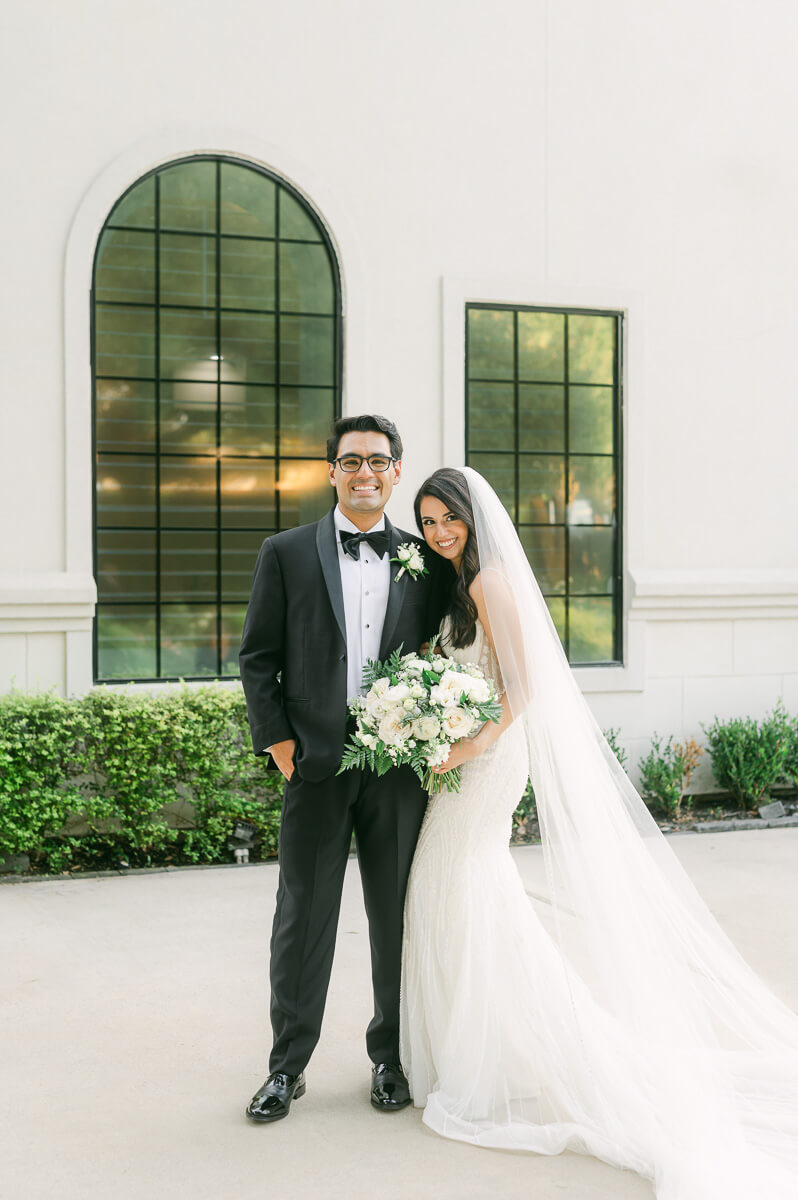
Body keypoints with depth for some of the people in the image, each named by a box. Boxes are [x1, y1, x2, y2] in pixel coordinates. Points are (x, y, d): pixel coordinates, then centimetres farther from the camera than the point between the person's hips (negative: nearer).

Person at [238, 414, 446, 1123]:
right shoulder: (287, 553, 3)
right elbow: (258, 658, 3)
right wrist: (278, 744, -4)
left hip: (400, 765, 1)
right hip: (315, 764, -1)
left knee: (398, 919, 11)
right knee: (304, 917, 6)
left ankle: (392, 1058, 27)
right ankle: (288, 1066, 19)